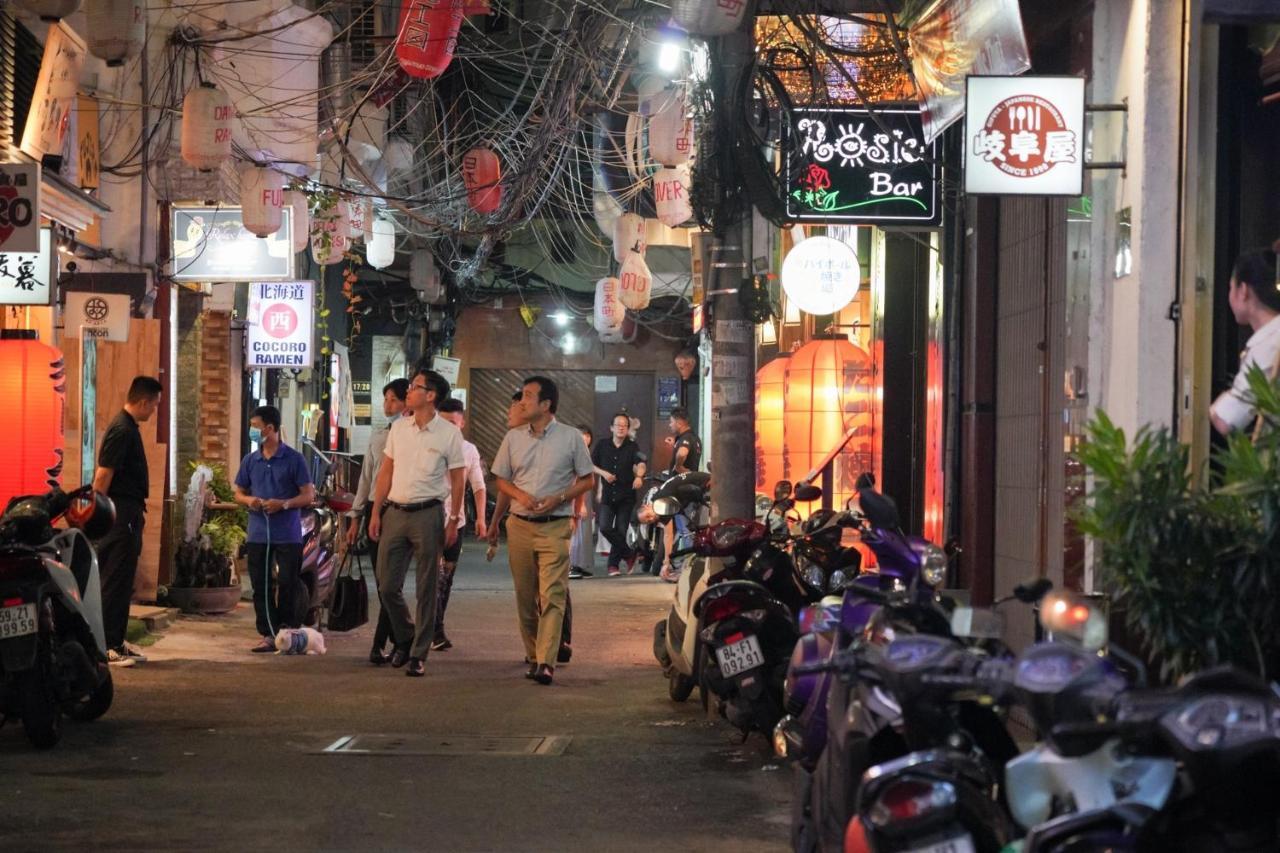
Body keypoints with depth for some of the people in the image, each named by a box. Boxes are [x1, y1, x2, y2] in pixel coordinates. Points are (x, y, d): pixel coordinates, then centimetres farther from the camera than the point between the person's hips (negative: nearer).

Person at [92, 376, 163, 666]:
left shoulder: (128, 428, 15)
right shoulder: (121, 431, -16)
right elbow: (103, 476, -20)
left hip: (129, 515, 10)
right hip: (120, 515, -10)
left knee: (122, 581, 14)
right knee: (115, 582, -8)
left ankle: (116, 641, 19)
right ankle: (106, 646, -7)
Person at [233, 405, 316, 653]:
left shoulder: (294, 459, -3)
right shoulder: (250, 461, 10)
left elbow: (308, 495, -3)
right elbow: (239, 493, 19)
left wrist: (284, 504, -18)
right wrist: (249, 500, -5)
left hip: (287, 535, -4)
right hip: (258, 534, 4)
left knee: (288, 584, -3)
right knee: (260, 586, 4)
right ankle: (268, 634, 10)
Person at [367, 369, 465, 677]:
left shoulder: (449, 433, -4)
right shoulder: (398, 428, 8)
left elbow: (457, 480, -1)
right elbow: (386, 472, 13)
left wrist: (453, 521, -5)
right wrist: (376, 512, 8)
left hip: (428, 514, -4)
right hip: (395, 512, 4)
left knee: (427, 589, 1)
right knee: (387, 586, 4)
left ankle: (418, 654, 7)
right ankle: (405, 639, 26)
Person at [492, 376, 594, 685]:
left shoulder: (571, 437, 0)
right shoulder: (513, 437, 10)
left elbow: (588, 480, 4)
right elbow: (501, 480, 15)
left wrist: (558, 498, -11)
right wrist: (520, 495, -7)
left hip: (555, 526, -4)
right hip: (520, 525, 4)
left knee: (552, 595, -13)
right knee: (525, 596, 8)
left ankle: (546, 662, -19)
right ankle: (533, 655, 18)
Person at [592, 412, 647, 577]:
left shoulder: (632, 447, 0)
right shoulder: (602, 445, 4)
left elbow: (640, 464, -16)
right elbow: (591, 465, 10)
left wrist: (639, 476, -38)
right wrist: (603, 473, -10)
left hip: (626, 495, -1)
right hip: (608, 494, 1)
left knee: (621, 531, 1)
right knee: (605, 528, -13)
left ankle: (614, 564, 17)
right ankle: (629, 554, 3)